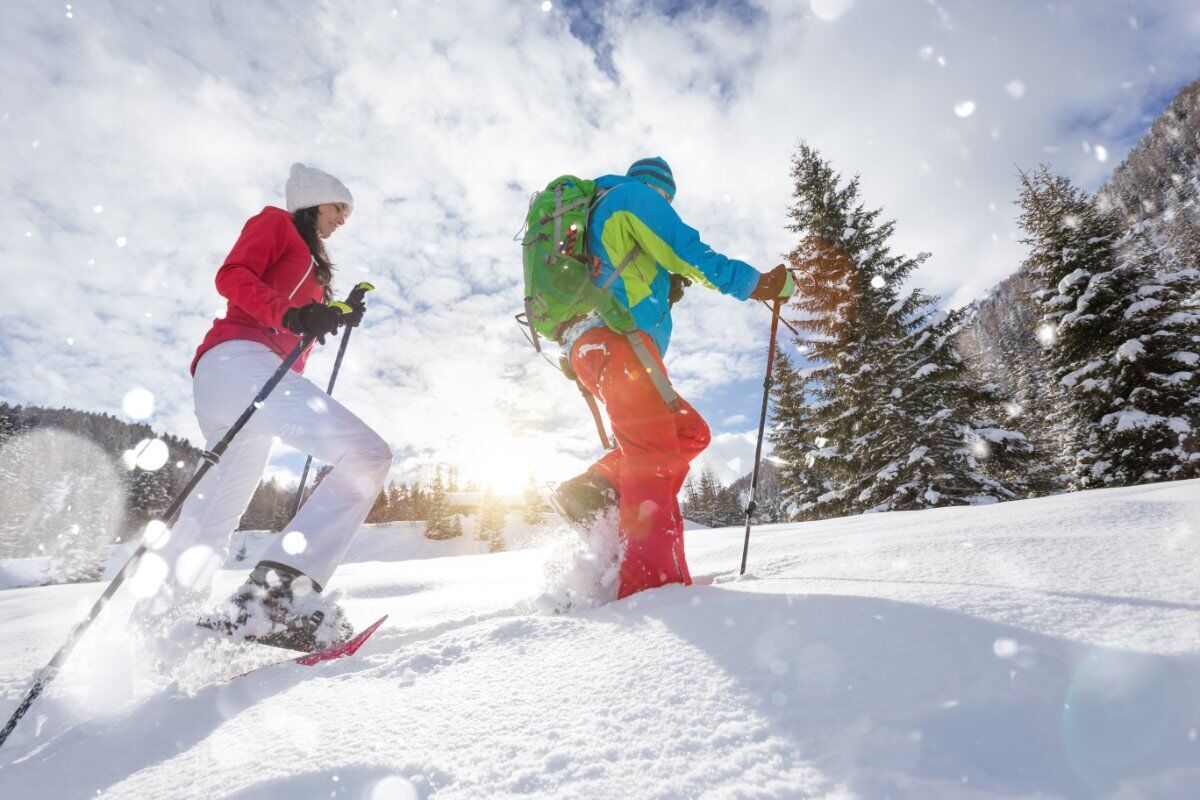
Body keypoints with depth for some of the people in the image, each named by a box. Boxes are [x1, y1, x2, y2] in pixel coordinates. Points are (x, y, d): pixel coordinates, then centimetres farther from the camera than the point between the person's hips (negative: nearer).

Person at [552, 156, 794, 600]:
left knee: (691, 432, 8)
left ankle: (593, 489, -5)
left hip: (588, 347, 9)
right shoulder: (636, 194, 10)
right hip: (616, 336, -9)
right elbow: (689, 253, -2)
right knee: (658, 456, -18)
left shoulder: (597, 212, 37)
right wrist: (757, 284, 4)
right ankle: (650, 580, -28)